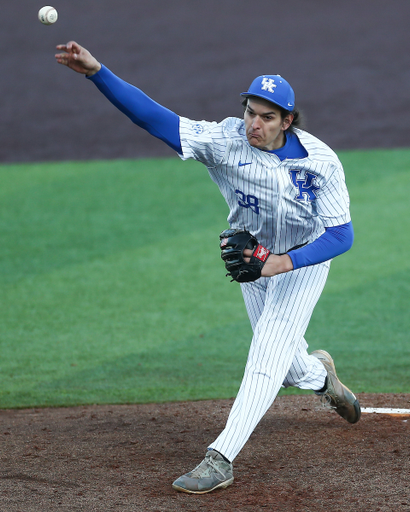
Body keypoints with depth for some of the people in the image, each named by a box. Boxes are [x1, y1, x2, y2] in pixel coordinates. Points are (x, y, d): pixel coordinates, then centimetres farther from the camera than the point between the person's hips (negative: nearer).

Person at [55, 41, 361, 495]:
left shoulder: (321, 162, -27)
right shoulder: (225, 141, -26)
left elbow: (341, 235, -26)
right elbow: (153, 116, -34)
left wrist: (282, 264, -39)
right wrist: (96, 72, -47)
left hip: (305, 257, -3)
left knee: (269, 352, -16)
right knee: (276, 357, 16)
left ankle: (220, 458, -19)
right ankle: (319, 376, 53)